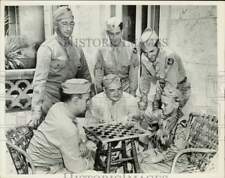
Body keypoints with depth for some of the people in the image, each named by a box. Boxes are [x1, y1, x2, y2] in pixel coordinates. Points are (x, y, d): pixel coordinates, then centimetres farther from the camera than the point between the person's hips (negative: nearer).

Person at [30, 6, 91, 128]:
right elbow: (39, 80, -15)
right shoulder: (47, 48, -9)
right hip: (50, 100, -5)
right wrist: (36, 112, -20)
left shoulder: (77, 50, 8)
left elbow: (85, 77, 17)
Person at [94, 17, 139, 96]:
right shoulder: (102, 51, -2)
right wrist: (100, 93, -1)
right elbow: (98, 73, 3)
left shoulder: (131, 48, -2)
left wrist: (132, 93, -2)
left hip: (126, 90, 0)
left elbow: (133, 73, 1)